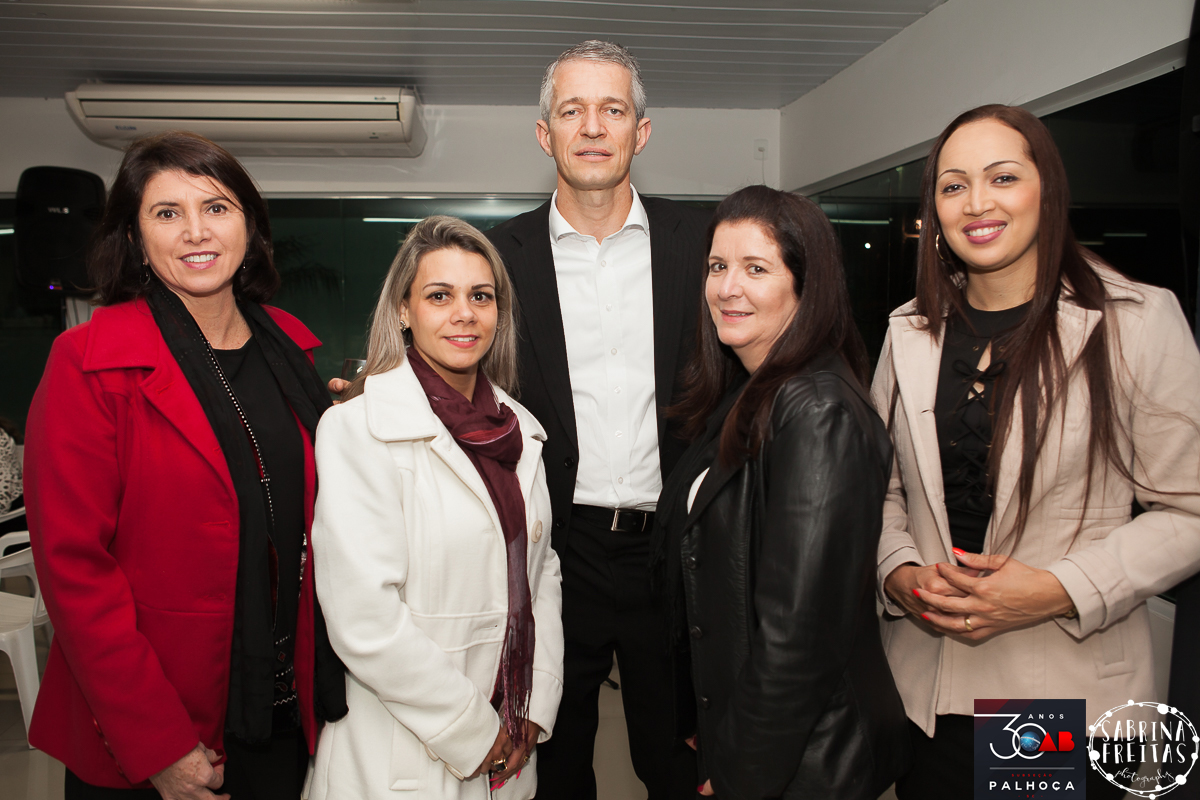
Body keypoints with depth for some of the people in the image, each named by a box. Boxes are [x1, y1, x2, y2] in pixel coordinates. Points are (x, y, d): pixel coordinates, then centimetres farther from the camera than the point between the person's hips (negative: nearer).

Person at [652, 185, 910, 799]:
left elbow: (797, 632, -25)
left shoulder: (818, 416, -25)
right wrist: (715, 736, 7)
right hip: (731, 721, 8)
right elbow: (706, 579, 7)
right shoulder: (740, 401, 4)